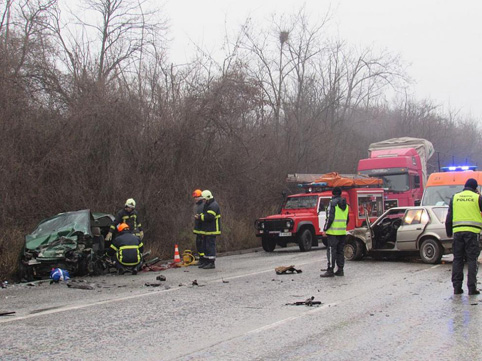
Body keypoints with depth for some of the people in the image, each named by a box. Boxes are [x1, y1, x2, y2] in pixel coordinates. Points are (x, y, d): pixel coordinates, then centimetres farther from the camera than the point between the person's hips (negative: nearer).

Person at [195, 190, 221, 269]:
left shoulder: (213, 205, -15)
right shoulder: (207, 205, 19)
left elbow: (209, 216, -25)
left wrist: (200, 217, -16)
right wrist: (200, 216, 2)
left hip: (212, 230, -11)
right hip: (207, 230, 11)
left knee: (210, 245, -10)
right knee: (205, 245, 13)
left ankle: (211, 263, -7)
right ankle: (207, 262, 20)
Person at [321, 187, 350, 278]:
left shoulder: (333, 203, -11)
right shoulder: (345, 204, 13)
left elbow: (330, 217, -16)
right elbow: (347, 219, 18)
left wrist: (325, 228, -10)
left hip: (333, 232, -8)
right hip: (343, 232, 8)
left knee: (331, 250, -6)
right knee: (340, 251, 12)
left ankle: (330, 270, -7)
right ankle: (340, 270, 15)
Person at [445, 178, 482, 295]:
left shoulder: (455, 197, 11)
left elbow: (449, 217, 12)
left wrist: (449, 232, 18)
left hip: (457, 231, 3)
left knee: (457, 259, 8)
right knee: (472, 260, 1)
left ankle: (457, 287, 6)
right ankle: (472, 287, -3)